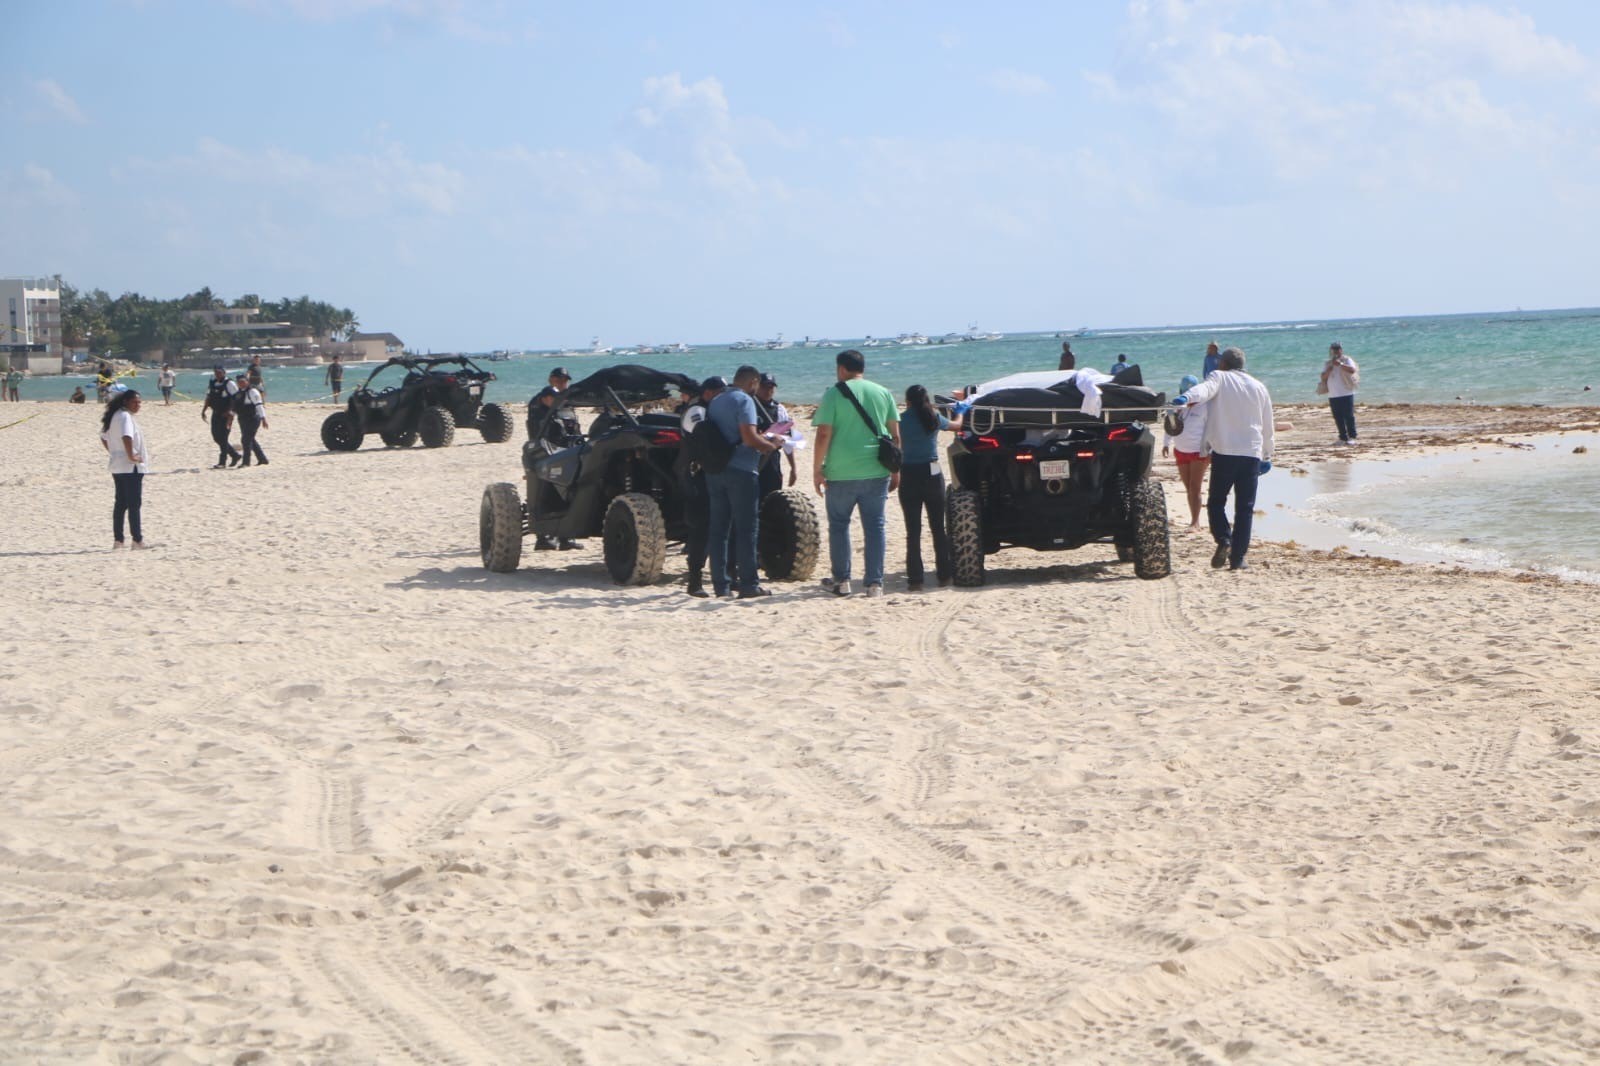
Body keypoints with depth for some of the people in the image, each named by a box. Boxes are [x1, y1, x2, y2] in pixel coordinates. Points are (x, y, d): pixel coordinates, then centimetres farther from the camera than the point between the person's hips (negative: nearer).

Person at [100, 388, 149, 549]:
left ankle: (117, 539, 14)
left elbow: (104, 437, 24)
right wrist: (131, 456, -24)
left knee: (121, 503, 13)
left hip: (117, 466, 9)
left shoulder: (114, 416, 14)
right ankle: (137, 540, -4)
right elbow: (126, 437, -33)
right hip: (131, 467, -9)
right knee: (134, 504, -5)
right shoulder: (125, 417, -16)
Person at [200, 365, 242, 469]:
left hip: (226, 415, -7)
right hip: (216, 413, 7)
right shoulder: (211, 383, 9)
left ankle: (222, 462, 1)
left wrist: (230, 412, -25)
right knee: (216, 437, 9)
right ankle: (234, 455, 23)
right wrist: (203, 411, 10)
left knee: (223, 438, -7)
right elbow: (208, 398, 17)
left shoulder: (229, 384, -12)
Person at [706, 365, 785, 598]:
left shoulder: (715, 402, 16)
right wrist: (771, 445, -3)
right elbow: (749, 437, -20)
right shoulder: (744, 400, -10)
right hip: (740, 470, -8)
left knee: (718, 528, 8)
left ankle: (720, 584, 8)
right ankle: (748, 585, -4)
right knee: (746, 529, -3)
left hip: (714, 471, 8)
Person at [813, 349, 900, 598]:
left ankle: (841, 581, 15)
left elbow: (824, 435, -10)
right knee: (875, 526, 6)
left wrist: (817, 469, -3)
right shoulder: (883, 393, 7)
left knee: (839, 524, 11)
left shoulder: (834, 394, -5)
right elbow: (895, 435, 8)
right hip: (876, 472, 3)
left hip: (841, 473, -3)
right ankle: (875, 583, 2)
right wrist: (895, 470, 16)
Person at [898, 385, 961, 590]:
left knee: (913, 531, -1)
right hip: (932, 474, 2)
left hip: (909, 476, -2)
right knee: (938, 527, 12)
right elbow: (956, 424, 23)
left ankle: (915, 579, -4)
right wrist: (960, 412, 44)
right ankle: (944, 575, 15)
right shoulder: (934, 418, 4)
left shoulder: (903, 420, -5)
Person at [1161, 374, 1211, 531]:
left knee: (1195, 488, -11)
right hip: (1181, 450, 6)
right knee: (1188, 488, 9)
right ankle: (1194, 521, 16)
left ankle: (1195, 523, -10)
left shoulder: (1204, 406, -10)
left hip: (1199, 452, -6)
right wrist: (1166, 443, 5)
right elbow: (1170, 426, 16)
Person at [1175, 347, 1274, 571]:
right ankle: (1237, 558, 2)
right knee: (1245, 507, 6)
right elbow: (1268, 426, 22)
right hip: (1252, 453, 3)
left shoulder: (1220, 378, 3)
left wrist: (1187, 398, -41)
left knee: (1216, 502, 10)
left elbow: (1205, 389, -22)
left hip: (1224, 452, -3)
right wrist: (1267, 456, 34)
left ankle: (1223, 540, -14)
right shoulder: (1258, 387, 16)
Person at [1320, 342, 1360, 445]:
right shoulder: (1327, 364, 12)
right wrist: (1329, 370, -15)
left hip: (1346, 394, -4)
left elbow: (1352, 370, -18)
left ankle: (1351, 437, -1)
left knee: (1349, 416, -6)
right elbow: (1323, 377, 3)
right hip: (1333, 395, 4)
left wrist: (1340, 364, -27)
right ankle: (1343, 437, 13)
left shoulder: (1347, 360, 0)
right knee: (1338, 418, 6)